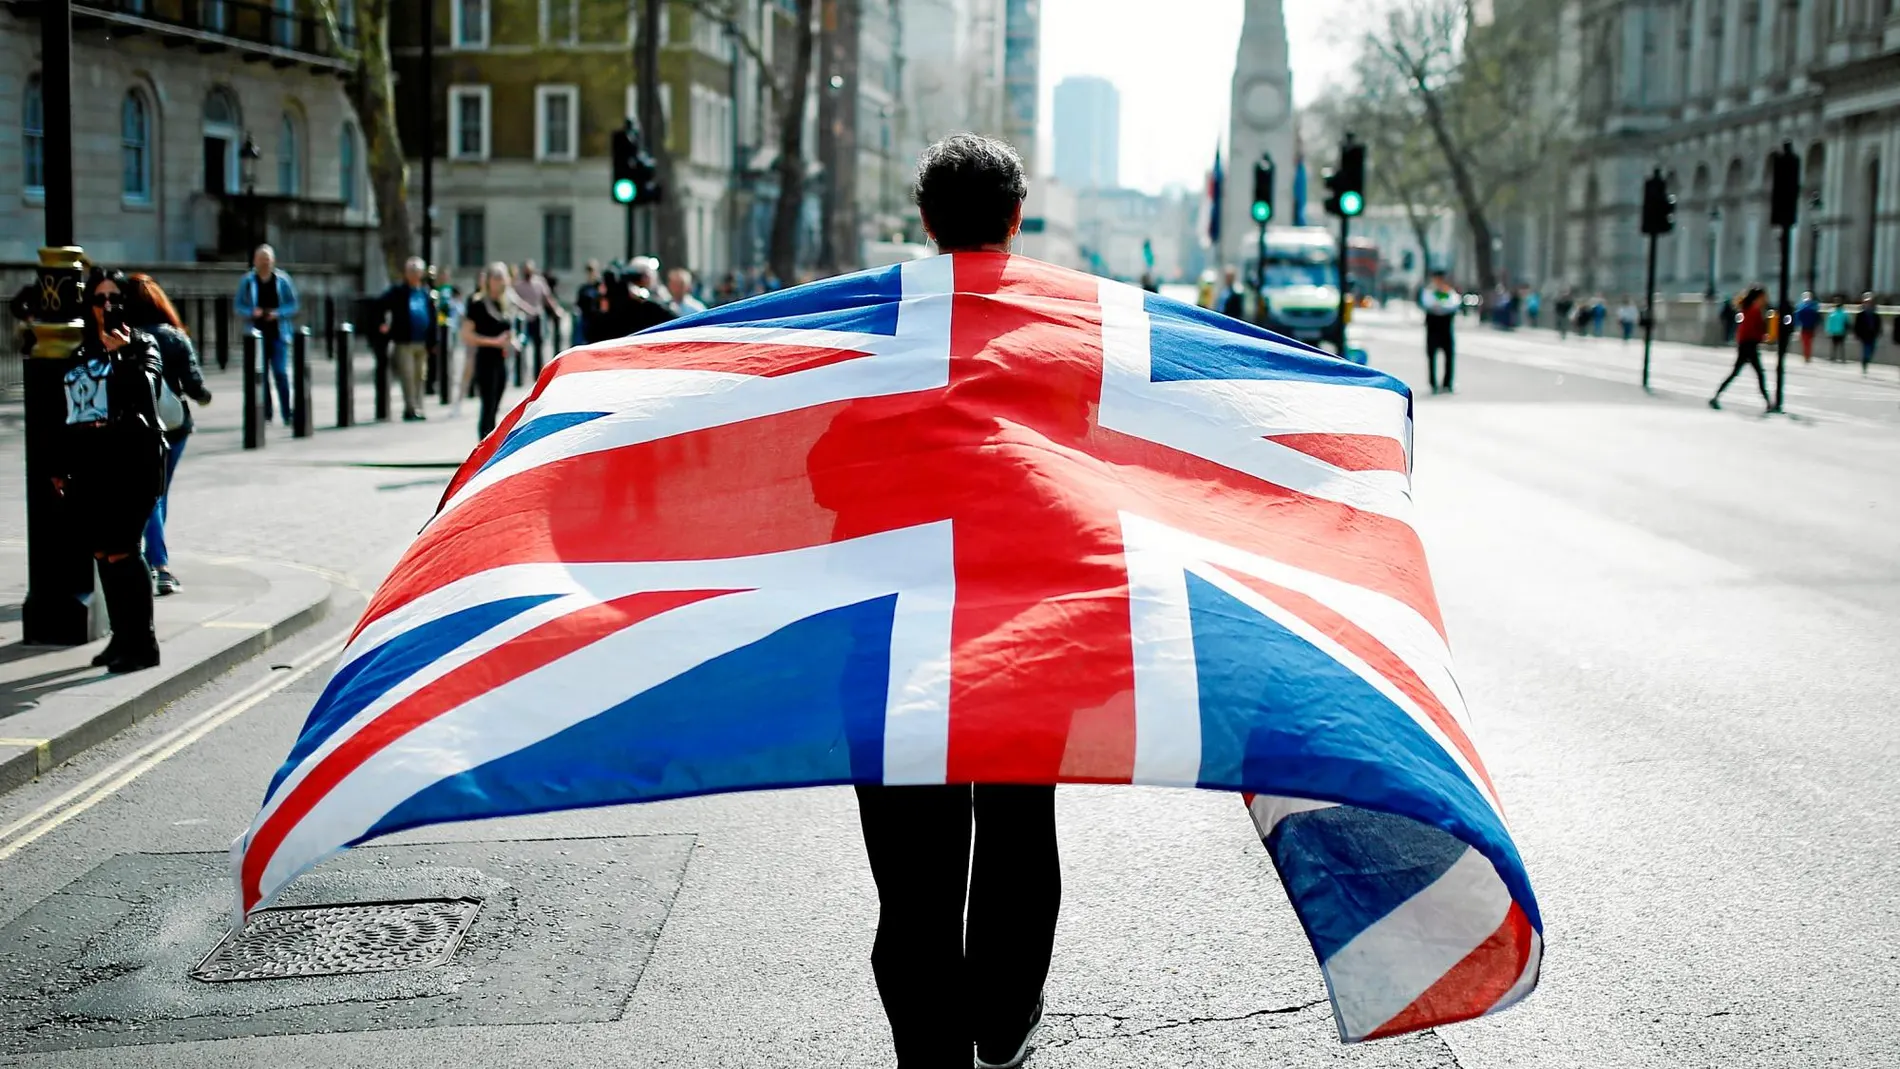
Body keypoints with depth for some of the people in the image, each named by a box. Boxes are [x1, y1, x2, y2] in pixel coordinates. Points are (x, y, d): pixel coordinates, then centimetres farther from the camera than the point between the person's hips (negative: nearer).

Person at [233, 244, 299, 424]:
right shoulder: (247, 281, 5)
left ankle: (287, 414, -4)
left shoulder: (282, 280, 2)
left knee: (281, 373, -8)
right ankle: (265, 414, 11)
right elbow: (239, 307, 8)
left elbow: (293, 306, 5)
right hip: (257, 334, 2)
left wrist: (278, 313, -13)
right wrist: (252, 312, -12)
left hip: (278, 333, -2)